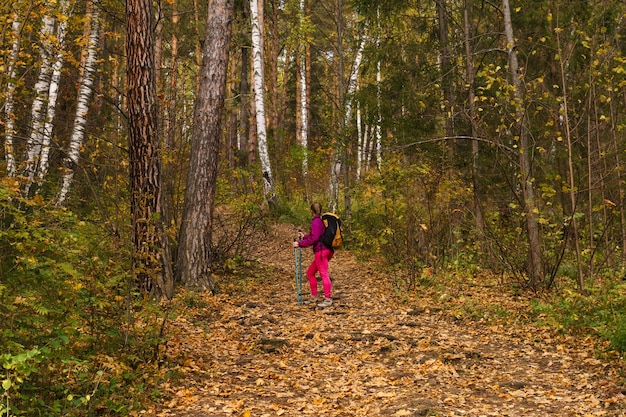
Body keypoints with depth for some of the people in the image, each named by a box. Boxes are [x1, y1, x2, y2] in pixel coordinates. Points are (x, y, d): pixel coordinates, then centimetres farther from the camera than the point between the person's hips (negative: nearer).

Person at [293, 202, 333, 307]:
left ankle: (328, 299, -7)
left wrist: (300, 244, -14)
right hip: (327, 250, 10)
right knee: (310, 272, 16)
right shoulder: (323, 221, 18)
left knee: (324, 274, -8)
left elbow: (314, 239, -18)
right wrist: (304, 236, 33)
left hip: (321, 251, -10)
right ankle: (314, 296, 20)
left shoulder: (316, 222, -10)